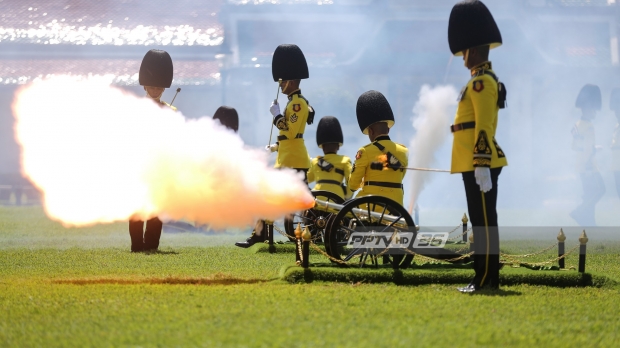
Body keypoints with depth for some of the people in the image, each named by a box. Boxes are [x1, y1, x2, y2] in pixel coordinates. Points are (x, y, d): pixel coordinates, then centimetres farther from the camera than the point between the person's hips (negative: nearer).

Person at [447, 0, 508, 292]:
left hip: (479, 165, -10)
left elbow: (484, 127, -20)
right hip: (477, 164, 10)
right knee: (484, 221, 11)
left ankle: (485, 279, -7)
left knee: (483, 221, -8)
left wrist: (481, 166, -24)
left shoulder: (481, 82, -14)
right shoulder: (484, 80, 18)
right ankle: (489, 277, 14)